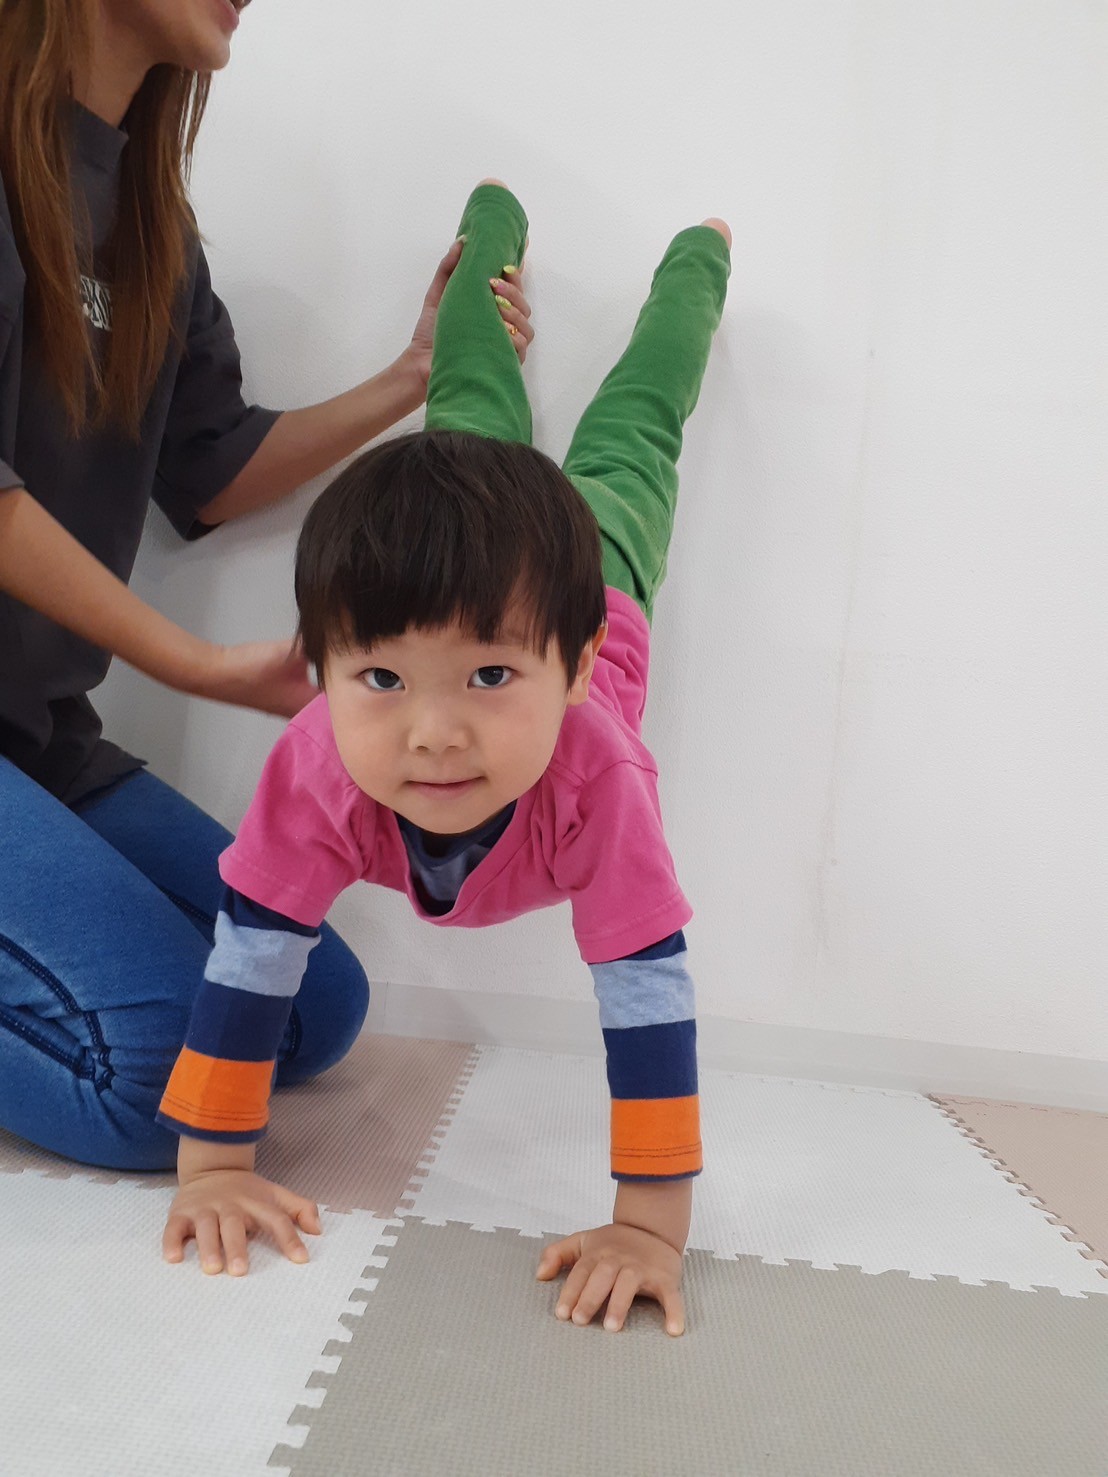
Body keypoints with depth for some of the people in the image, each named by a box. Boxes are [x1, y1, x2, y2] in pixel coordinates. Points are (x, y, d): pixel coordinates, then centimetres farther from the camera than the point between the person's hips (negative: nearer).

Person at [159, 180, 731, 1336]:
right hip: (417, 552, 1)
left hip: (596, 571, -1)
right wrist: (212, 1164, -32)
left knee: (629, 435, 29)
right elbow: (248, 961, -35)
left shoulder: (595, 775, -51)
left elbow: (649, 993, -46)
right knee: (471, 411, 32)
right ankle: (493, 233, 60)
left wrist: (651, 1223, -43)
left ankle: (698, 258, 59)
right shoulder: (317, 769, -45)